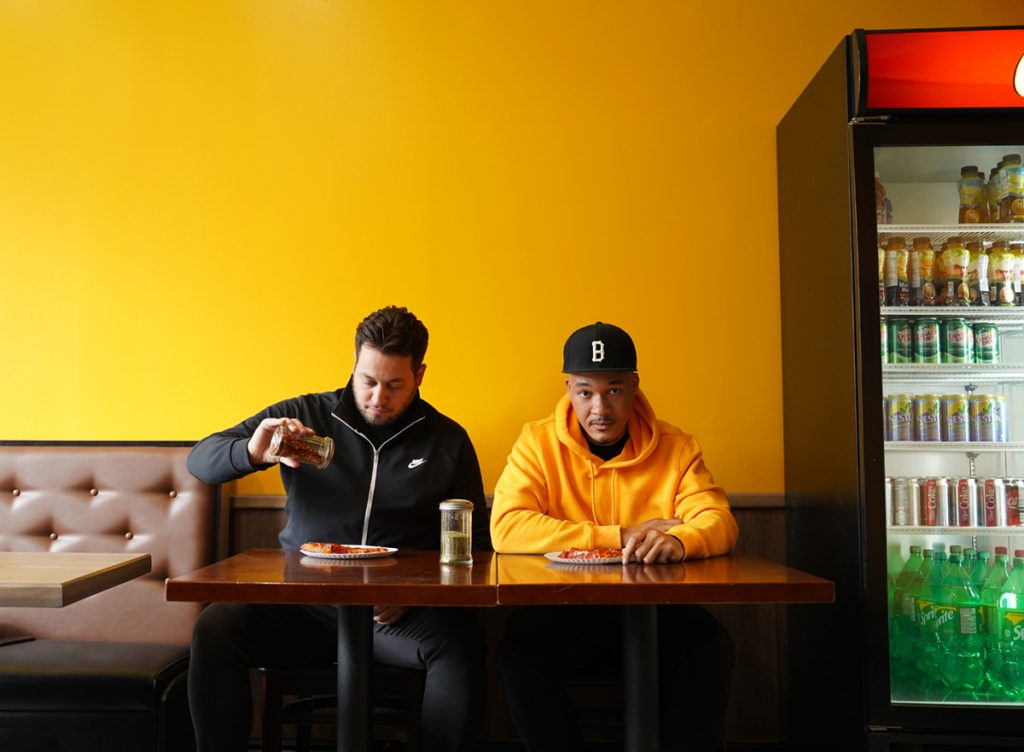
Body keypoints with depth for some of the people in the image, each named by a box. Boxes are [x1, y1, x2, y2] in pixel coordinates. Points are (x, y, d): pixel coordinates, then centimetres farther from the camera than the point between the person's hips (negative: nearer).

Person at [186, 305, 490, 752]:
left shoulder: (448, 440, 6)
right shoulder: (304, 415, 5)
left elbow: (475, 542, 8)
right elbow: (200, 460, 5)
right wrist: (252, 452, -18)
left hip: (402, 612, -1)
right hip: (305, 604, 1)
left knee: (462, 643, -32)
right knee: (215, 628, -25)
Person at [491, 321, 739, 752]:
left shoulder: (676, 448, 4)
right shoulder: (538, 443, -2)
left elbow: (719, 522, -4)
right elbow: (506, 529, -14)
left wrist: (678, 540, -30)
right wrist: (621, 536, -16)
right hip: (564, 614, 0)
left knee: (709, 646, -27)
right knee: (519, 650, -28)